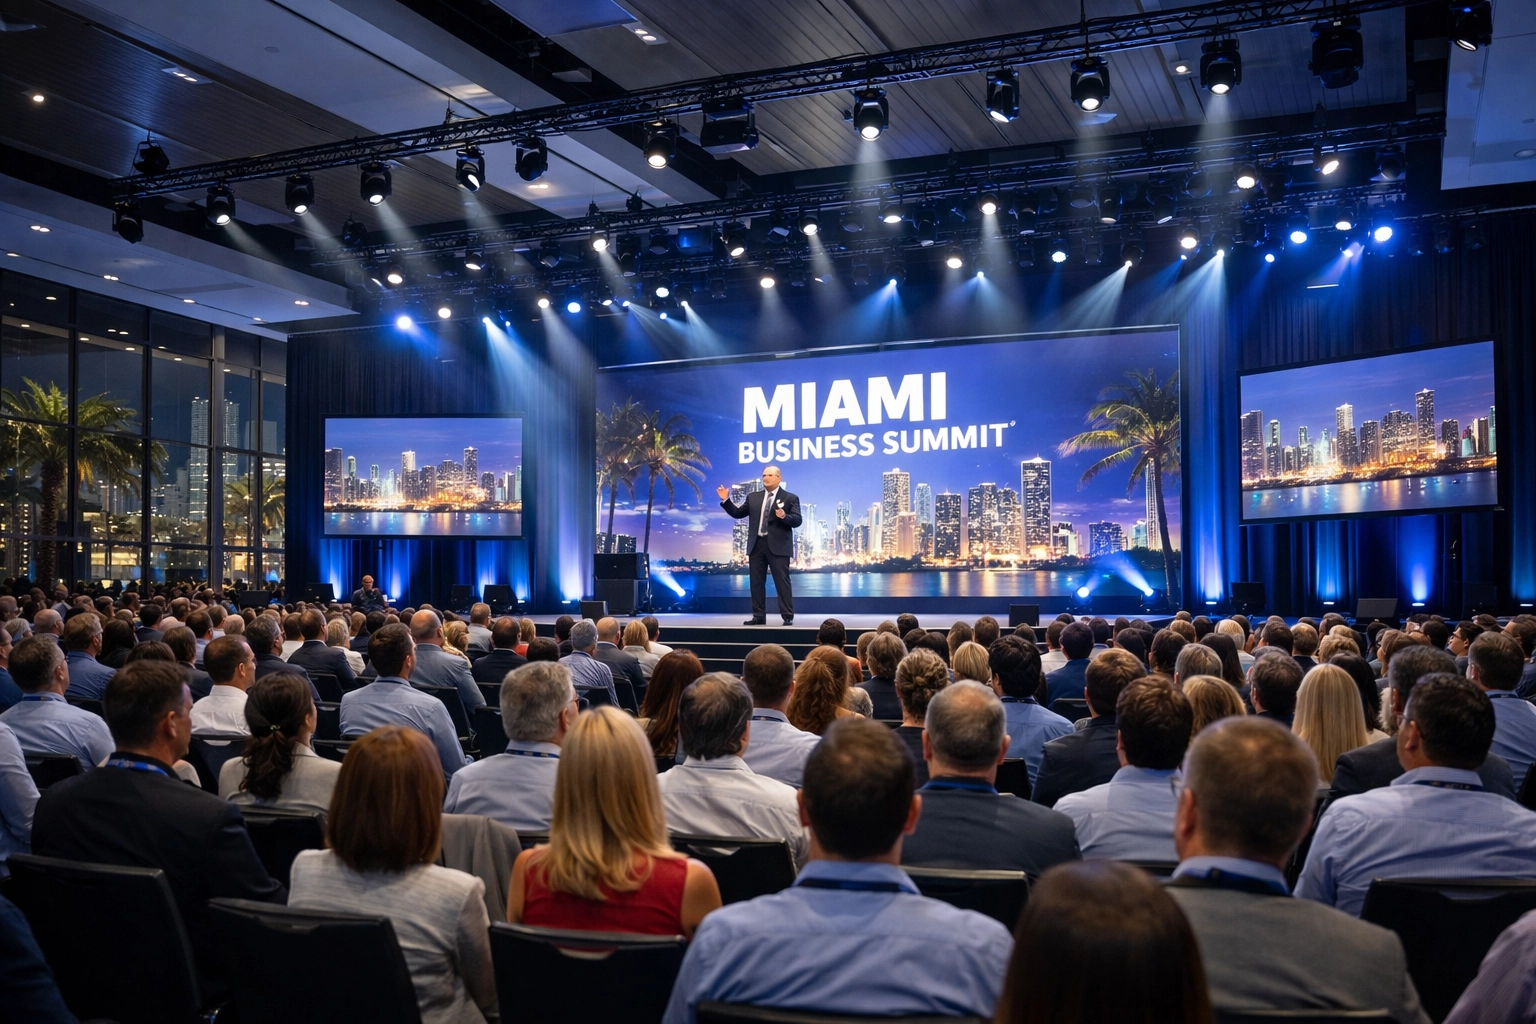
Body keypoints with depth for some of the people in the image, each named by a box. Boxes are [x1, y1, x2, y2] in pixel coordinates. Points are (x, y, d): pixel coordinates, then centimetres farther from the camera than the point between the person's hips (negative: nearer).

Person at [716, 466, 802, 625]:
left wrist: (784, 516, -26)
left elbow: (797, 521, -7)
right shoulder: (753, 497, 14)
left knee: (782, 582, -3)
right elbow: (737, 513, 15)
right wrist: (726, 500, 3)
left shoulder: (790, 498, 2)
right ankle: (759, 616, 13)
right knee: (756, 582, 7)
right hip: (757, 544, 5)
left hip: (777, 545, -5)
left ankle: (788, 616, 2)